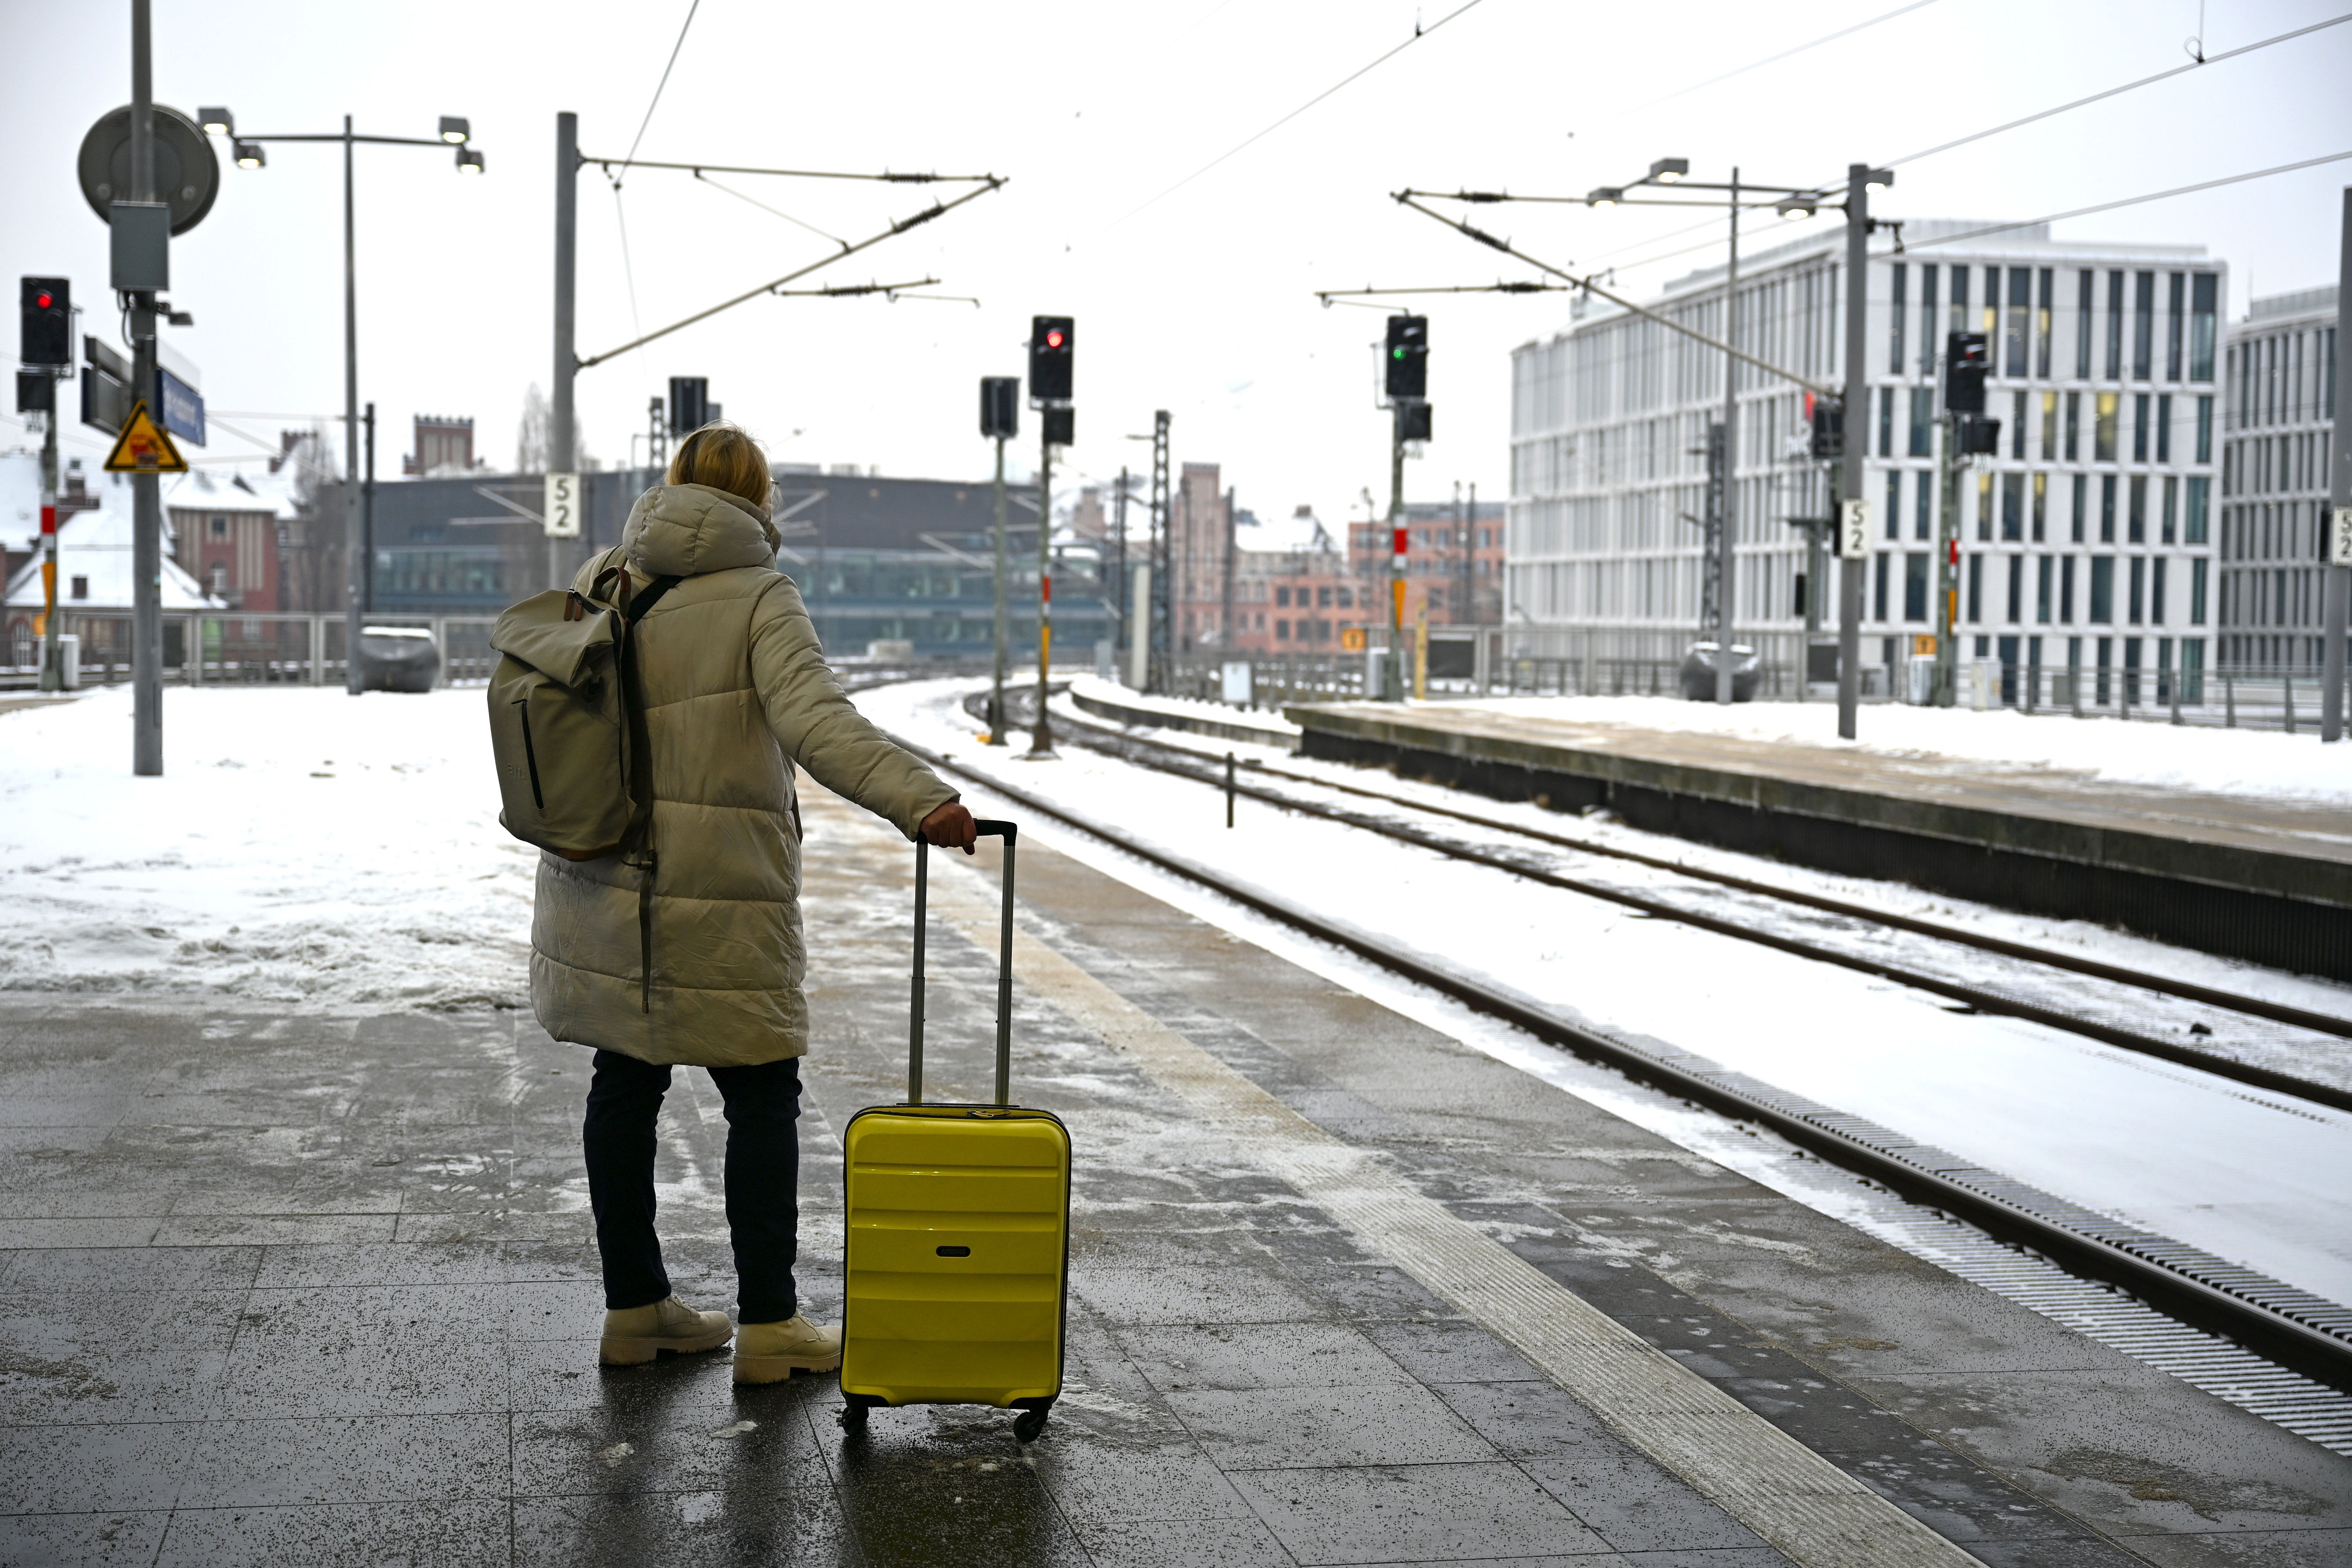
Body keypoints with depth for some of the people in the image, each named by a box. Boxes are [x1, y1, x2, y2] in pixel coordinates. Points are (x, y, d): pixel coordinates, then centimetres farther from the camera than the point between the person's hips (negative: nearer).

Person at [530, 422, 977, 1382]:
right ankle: (767, 1323, 7)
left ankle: (635, 1308, 22)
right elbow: (813, 719, -26)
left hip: (601, 888, 6)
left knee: (625, 1084, 14)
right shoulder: (757, 599, -10)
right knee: (762, 1097, 4)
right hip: (715, 903, -6)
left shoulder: (600, 582, 8)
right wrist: (919, 800, -35)